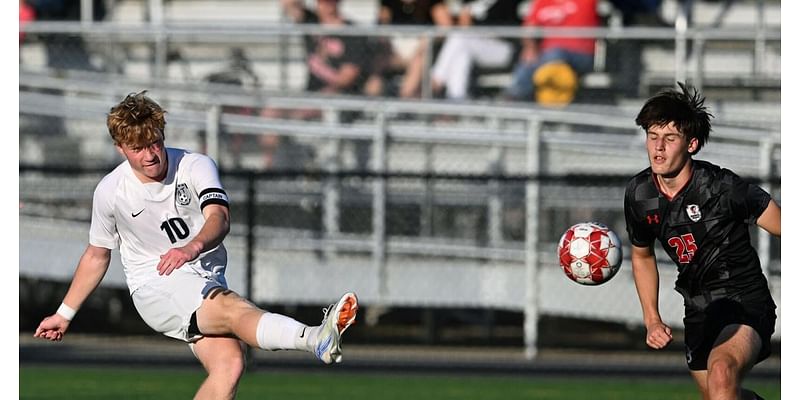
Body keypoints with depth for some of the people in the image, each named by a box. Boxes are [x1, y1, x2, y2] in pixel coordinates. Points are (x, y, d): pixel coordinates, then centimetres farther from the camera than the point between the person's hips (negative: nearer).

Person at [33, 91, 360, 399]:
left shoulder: (195, 166, -6)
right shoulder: (110, 191, -2)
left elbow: (219, 217, -25)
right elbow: (97, 256, 15)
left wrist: (194, 247, -48)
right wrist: (64, 314, 20)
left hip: (207, 282, 4)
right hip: (155, 289, -4)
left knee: (229, 364, -23)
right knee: (234, 309, -33)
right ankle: (317, 339, -62)